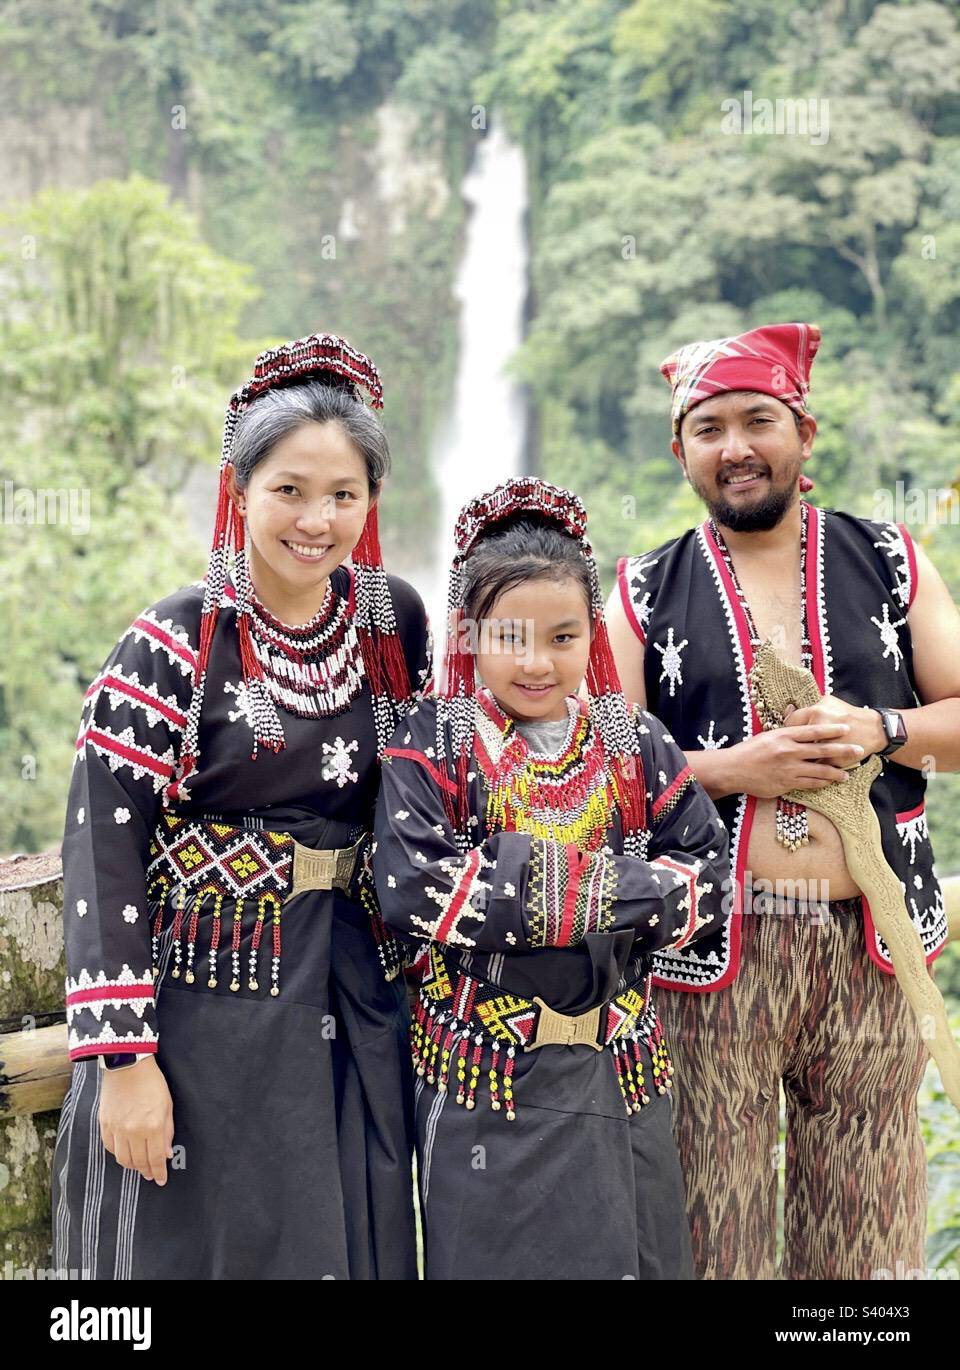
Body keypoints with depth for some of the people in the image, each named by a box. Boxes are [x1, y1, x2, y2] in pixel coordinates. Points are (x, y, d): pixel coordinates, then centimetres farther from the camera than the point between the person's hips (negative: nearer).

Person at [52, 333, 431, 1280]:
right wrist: (123, 1056, -16)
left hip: (359, 1004, 4)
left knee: (357, 1245, 13)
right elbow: (102, 855, -13)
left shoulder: (395, 623, 2)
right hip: (202, 1003, -4)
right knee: (198, 1244, 7)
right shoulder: (175, 646, -12)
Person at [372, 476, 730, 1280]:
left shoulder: (636, 746, 3)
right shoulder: (432, 748, -8)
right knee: (498, 1255, 7)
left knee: (632, 1252, 14)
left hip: (620, 1070, 4)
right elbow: (410, 891, -21)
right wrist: (601, 880, -19)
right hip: (485, 1070, -3)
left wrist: (604, 894, -19)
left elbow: (710, 873, -1)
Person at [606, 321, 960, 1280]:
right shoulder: (646, 592, 6)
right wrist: (728, 770, -13)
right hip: (710, 951, -1)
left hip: (871, 946, 2)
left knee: (864, 1230, 8)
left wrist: (880, 729, -9)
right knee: (710, 1228, 3)